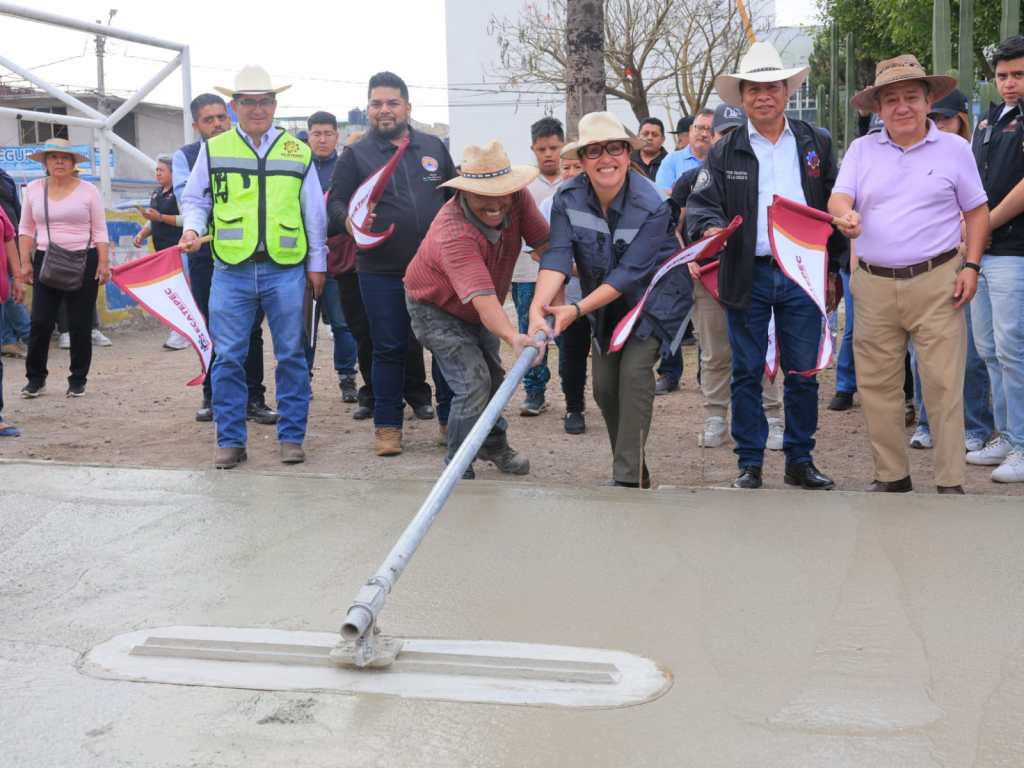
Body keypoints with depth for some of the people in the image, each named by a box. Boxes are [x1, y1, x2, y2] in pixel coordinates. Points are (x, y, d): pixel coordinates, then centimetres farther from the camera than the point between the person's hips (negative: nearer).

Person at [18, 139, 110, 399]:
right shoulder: (33, 189, 8)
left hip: (83, 263, -1)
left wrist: (103, 263, -7)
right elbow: (26, 229, 12)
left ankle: (78, 380, 13)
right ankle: (35, 378, 10)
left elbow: (99, 231, 2)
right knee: (40, 322, -4)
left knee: (80, 324, 1)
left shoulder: (88, 191, 2)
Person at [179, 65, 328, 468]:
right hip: (231, 269, 0)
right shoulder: (213, 149, 8)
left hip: (286, 269, 1)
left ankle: (291, 437, 14)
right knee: (228, 358, 1)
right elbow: (194, 199, 13)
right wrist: (192, 229, -8)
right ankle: (230, 441, 10)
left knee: (291, 356, 4)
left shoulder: (298, 152, 10)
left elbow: (314, 213, 12)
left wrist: (316, 264, 10)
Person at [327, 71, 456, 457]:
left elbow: (455, 196, 17)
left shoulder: (434, 147, 10)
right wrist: (347, 218, -23)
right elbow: (335, 202, 0)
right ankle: (387, 425, 15)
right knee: (389, 349, 4)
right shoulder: (356, 154, 3)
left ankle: (451, 418, 21)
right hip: (381, 272, -2)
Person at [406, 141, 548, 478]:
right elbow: (482, 298, -53)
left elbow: (546, 245, -21)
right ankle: (458, 472, -3)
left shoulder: (518, 198, -25)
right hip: (437, 309, -7)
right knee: (473, 384, -19)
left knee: (493, 375, 21)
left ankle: (494, 445, 47)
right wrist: (514, 338, -67)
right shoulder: (453, 232, -42)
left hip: (479, 310, 7)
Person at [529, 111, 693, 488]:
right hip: (606, 304, 5)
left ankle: (628, 478, -16)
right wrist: (538, 307, -44)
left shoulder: (652, 206, -27)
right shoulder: (567, 198, -15)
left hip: (655, 298, -5)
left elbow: (629, 273, -29)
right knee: (605, 386, 4)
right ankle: (632, 466, 24)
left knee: (634, 371, -21)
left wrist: (576, 310, -37)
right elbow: (557, 256, -26)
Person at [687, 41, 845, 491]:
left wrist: (831, 269, 6)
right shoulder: (726, 152, 5)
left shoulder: (816, 144, 8)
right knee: (747, 373, 4)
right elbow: (702, 203, 1)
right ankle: (750, 465, 13)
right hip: (748, 276, -1)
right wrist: (711, 228, -23)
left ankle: (799, 461, 18)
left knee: (803, 373, 6)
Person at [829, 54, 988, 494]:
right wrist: (845, 215, -26)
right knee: (877, 385, 6)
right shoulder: (861, 149, 10)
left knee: (943, 384, -4)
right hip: (873, 285, 3)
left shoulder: (954, 148, 5)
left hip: (936, 282, -2)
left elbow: (977, 212, 7)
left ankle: (950, 483, 3)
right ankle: (891, 476, 18)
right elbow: (838, 198, -2)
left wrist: (971, 266, -5)